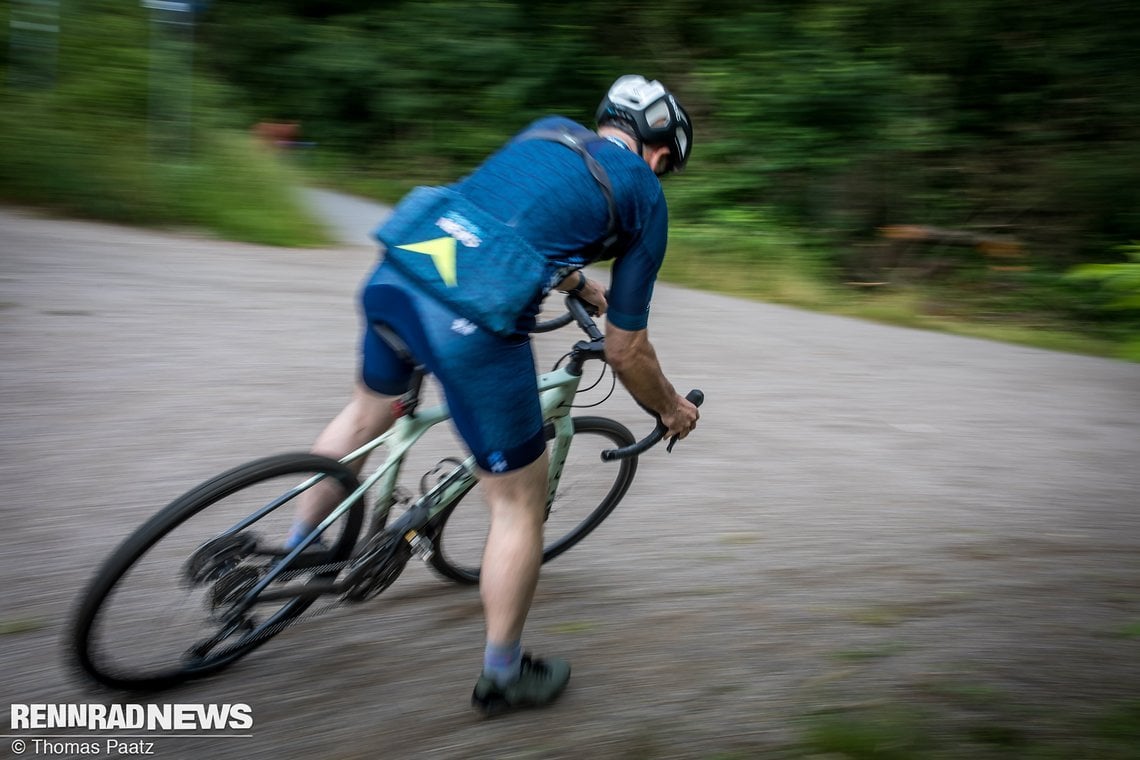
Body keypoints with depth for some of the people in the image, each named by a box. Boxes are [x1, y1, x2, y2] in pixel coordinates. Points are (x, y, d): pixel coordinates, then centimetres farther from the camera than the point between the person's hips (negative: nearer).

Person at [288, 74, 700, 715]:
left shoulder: (548, 129, 24)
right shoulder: (644, 195, 9)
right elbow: (626, 352, 11)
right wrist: (673, 409, 28)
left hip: (395, 274, 7)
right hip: (472, 324, -7)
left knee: (369, 411, 35)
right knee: (521, 507, 12)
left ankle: (293, 550, 54)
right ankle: (503, 675, 29)